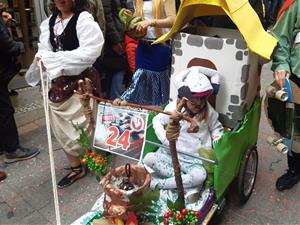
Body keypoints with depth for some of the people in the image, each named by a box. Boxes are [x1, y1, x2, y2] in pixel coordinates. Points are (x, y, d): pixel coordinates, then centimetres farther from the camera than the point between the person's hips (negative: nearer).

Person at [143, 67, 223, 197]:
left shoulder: (208, 111, -3)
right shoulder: (174, 107, -8)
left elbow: (216, 128, 12)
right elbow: (157, 121, -1)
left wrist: (218, 140, -8)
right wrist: (165, 138, -18)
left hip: (195, 158, -1)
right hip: (172, 151, 1)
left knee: (200, 176, -33)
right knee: (148, 159, -23)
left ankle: (157, 183, -19)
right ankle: (186, 182, -18)